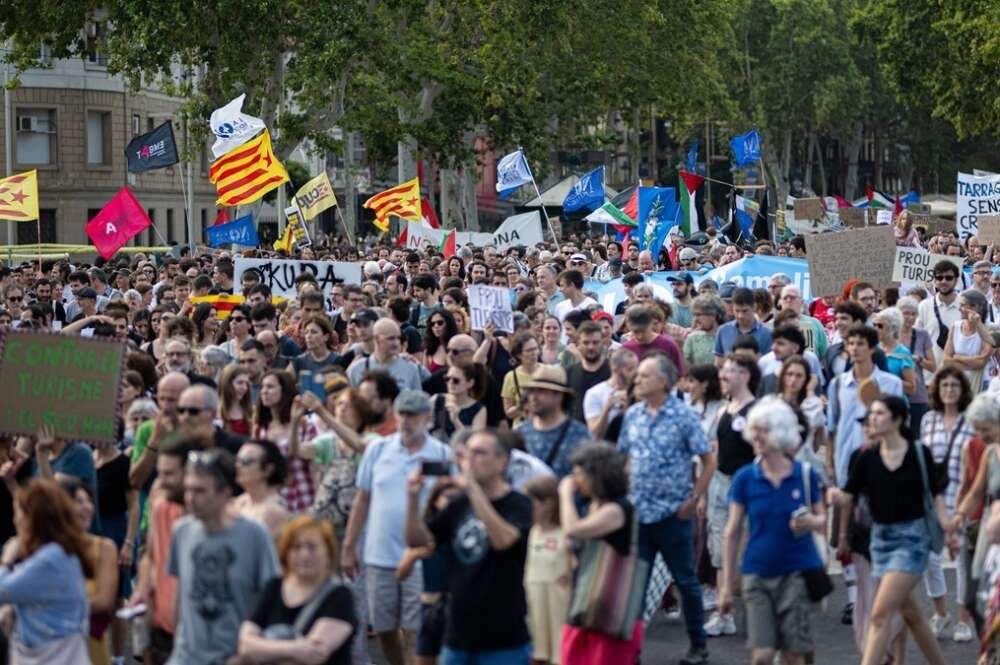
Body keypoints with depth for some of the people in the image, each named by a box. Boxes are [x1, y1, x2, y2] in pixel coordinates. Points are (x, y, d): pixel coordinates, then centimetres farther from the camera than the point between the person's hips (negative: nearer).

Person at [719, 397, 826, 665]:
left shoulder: (806, 474, -2)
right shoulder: (744, 479, -1)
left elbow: (822, 519, 9)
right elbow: (733, 533, 2)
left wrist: (811, 522, -16)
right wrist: (727, 585, 2)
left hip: (798, 572, 0)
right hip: (758, 574, 0)